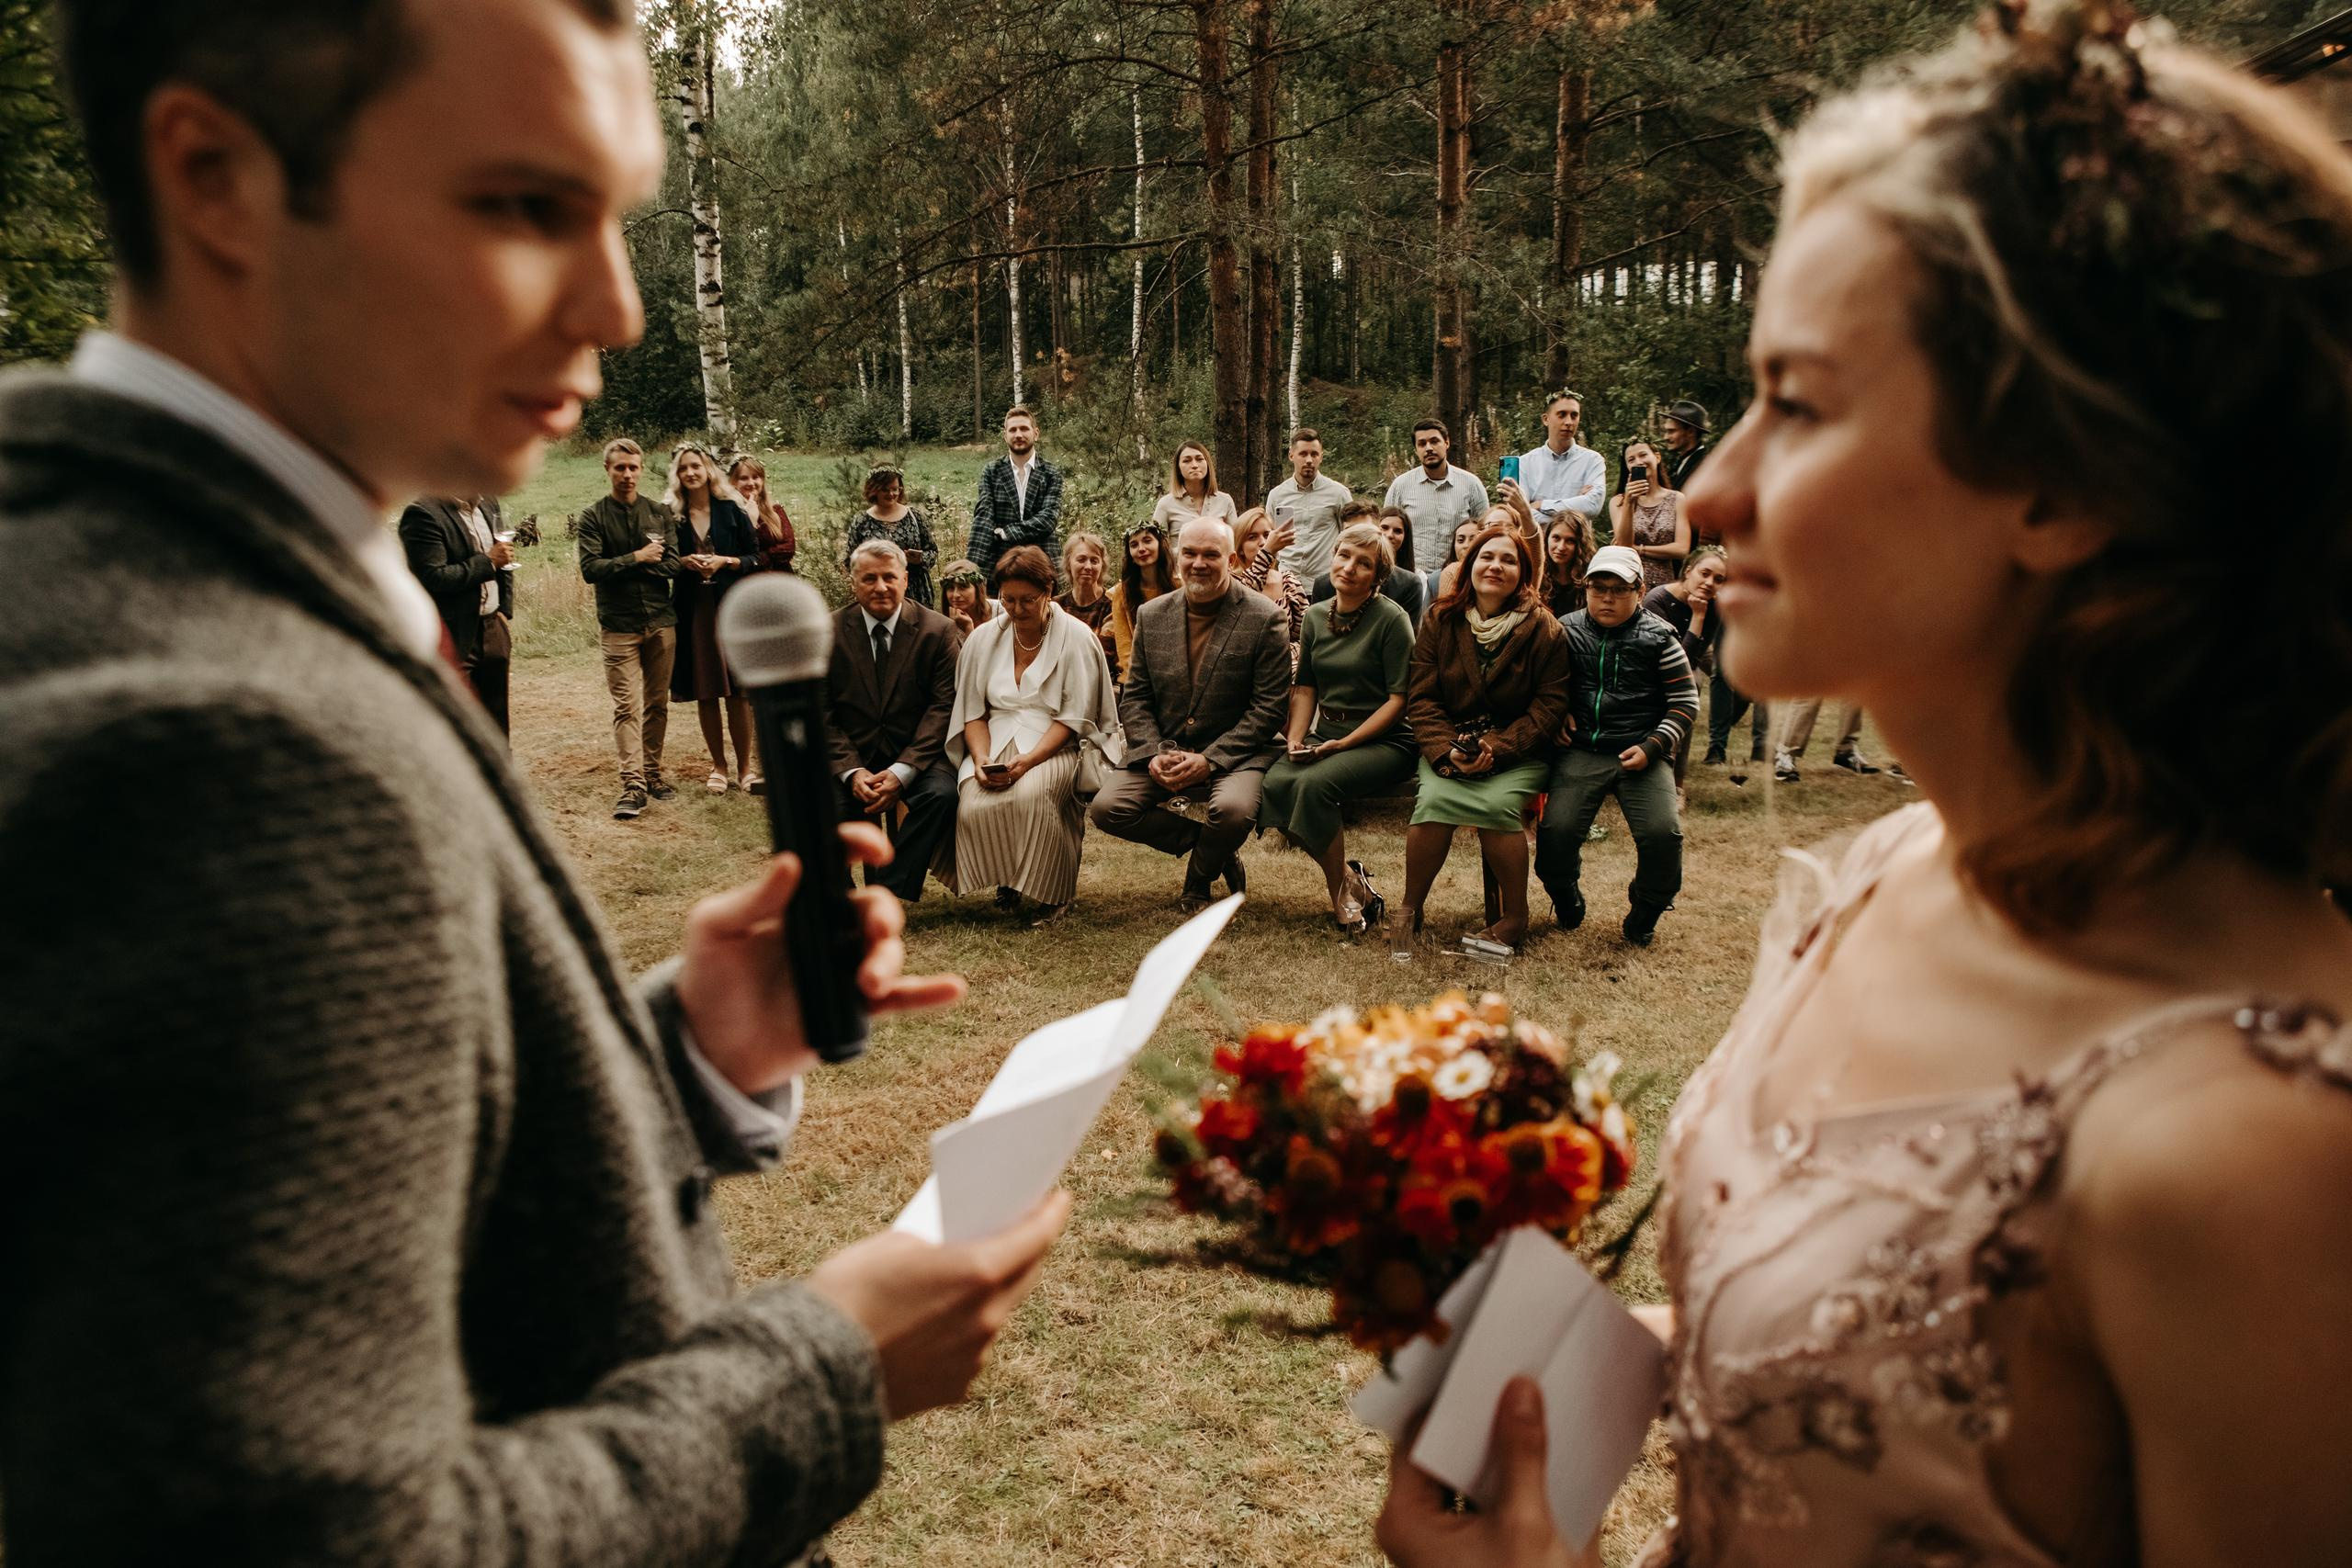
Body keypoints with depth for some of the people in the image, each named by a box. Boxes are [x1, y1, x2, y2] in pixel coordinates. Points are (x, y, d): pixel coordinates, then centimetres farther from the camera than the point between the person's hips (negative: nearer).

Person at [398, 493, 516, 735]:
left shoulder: (488, 503, 10)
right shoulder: (423, 514, -14)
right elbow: (433, 578, -22)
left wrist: (505, 613, 11)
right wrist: (487, 561, -17)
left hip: (493, 630, 7)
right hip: (456, 636, -7)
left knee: (495, 721, 13)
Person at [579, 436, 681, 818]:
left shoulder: (660, 514, 8)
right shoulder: (593, 517, 3)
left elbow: (673, 565, -3)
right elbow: (590, 568, -10)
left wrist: (621, 566, -10)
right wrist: (637, 559, -10)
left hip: (661, 622, 3)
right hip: (618, 626, -3)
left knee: (657, 704, 9)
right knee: (627, 706, -8)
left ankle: (652, 773, 20)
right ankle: (633, 785, -12)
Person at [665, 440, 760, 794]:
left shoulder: (732, 510, 3)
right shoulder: (670, 515, 5)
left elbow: (756, 558, 4)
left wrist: (725, 561, -12)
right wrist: (684, 562, -8)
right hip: (692, 610, 1)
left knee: (737, 691, -2)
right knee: (704, 693, 5)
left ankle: (744, 767, 8)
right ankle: (718, 767, 16)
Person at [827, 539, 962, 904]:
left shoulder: (938, 631, -3)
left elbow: (944, 706, -8)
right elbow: (819, 713, -2)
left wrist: (902, 772, -20)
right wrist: (852, 771, -18)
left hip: (916, 754, -1)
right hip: (851, 755, 1)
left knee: (942, 793, -31)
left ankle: (888, 891, -19)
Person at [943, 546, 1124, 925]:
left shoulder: (1076, 637, -2)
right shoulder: (983, 639, 9)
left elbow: (1074, 717, -8)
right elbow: (973, 712, 10)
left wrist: (1028, 760, -21)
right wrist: (981, 759, -11)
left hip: (1055, 747, -3)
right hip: (996, 744, 3)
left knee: (1031, 793, -36)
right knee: (973, 807, -28)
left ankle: (1052, 894, -14)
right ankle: (1006, 881, 3)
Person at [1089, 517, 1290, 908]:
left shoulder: (1264, 618, -6)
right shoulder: (1152, 616, 8)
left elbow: (1269, 706, -9)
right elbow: (1134, 697, 9)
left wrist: (1209, 760, -18)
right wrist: (1153, 754, -10)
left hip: (1234, 754, -4)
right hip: (1163, 750, 4)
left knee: (1233, 809, -34)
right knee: (1106, 808, -18)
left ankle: (1201, 875, 2)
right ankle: (1205, 843, 5)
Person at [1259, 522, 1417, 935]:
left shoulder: (1391, 618, -8)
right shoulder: (1317, 615, 10)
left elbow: (1399, 698, -11)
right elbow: (1305, 686, 14)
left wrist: (1346, 743, -17)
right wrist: (1295, 739, -4)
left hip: (1383, 741, -6)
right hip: (1325, 734, 6)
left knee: (1314, 784, -32)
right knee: (1276, 782, -24)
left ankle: (1343, 888, -10)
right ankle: (1349, 877, -6)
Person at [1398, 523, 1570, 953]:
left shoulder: (1543, 631, 0)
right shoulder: (1439, 622, 5)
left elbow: (1550, 706, -5)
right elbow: (1422, 699, 1)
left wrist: (1497, 748, -18)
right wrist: (1446, 750, -16)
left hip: (1518, 753, -1)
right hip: (1449, 744, 1)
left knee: (1497, 804, -31)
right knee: (1434, 797, -29)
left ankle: (1514, 916, -10)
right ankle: (1410, 910, -10)